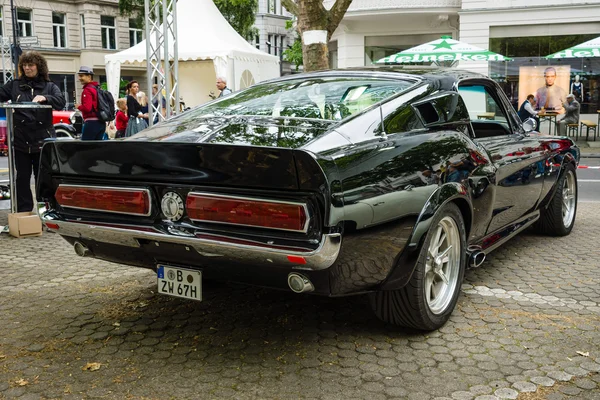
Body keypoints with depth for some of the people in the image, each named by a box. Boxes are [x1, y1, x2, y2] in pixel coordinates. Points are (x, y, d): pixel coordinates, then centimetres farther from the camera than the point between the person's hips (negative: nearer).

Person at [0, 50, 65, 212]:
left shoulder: (50, 86, 5)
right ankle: (23, 212, 14)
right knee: (22, 177, 6)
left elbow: (61, 102, -11)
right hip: (21, 140, 1)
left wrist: (45, 98, -29)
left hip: (42, 139, -1)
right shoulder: (14, 85, 9)